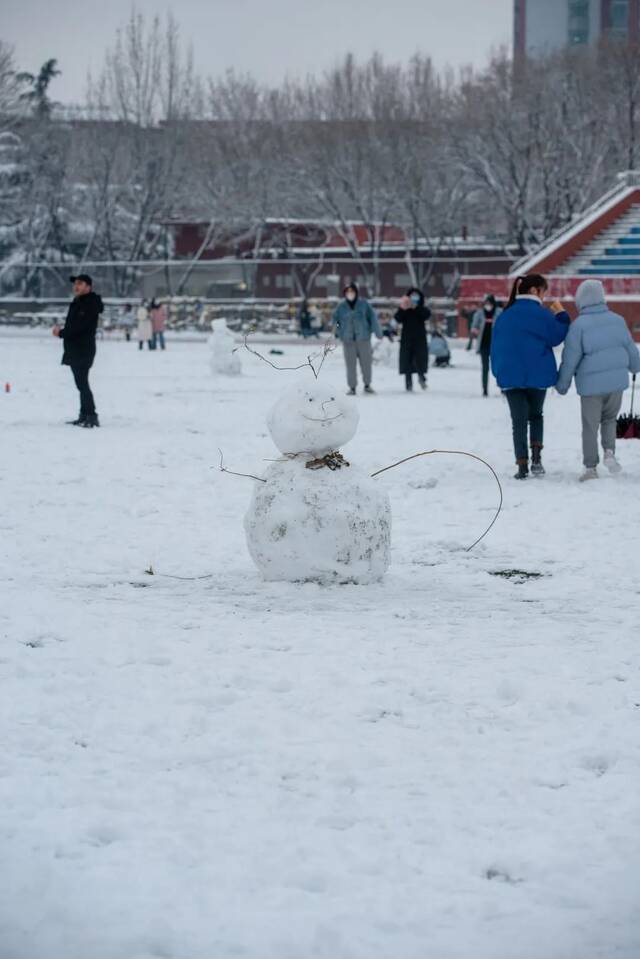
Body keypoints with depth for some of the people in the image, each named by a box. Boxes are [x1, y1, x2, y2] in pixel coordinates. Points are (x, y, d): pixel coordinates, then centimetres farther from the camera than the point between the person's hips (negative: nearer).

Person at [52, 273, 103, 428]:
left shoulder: (91, 304, -14)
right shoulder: (77, 303, 17)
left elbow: (80, 327, -21)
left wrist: (62, 333, -12)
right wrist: (61, 331, 1)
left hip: (84, 350, -10)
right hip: (74, 350, 10)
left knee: (82, 383, -13)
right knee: (81, 383, 12)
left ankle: (91, 417, -15)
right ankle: (84, 416, 17)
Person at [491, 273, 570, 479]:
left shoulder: (505, 316, 5)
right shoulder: (541, 314, -8)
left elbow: (496, 346, 9)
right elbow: (555, 337, -4)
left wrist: (498, 372, 17)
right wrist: (561, 316, 7)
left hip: (510, 376, 2)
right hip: (538, 375, -2)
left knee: (519, 421, 4)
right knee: (536, 415, 19)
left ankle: (522, 465, -4)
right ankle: (536, 458, 1)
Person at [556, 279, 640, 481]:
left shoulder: (579, 325, -12)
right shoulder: (617, 320, 1)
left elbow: (570, 358, -8)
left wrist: (562, 384, 5)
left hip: (591, 384, -3)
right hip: (616, 381, 3)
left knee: (590, 427, 8)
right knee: (609, 419, 23)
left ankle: (591, 467, 10)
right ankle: (609, 452, 1)